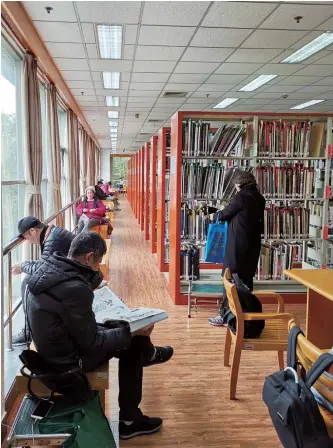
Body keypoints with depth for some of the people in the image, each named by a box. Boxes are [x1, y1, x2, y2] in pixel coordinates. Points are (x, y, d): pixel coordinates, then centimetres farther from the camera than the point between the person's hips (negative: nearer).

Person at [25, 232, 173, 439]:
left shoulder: (51, 266, -6)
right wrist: (132, 332, -16)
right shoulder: (74, 289, -33)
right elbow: (92, 343, -22)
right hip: (69, 358, -8)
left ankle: (149, 354, 45)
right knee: (132, 345, 5)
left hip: (59, 342, 8)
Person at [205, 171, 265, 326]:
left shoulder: (241, 196, -13)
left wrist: (214, 215, 18)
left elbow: (225, 214, -4)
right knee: (246, 279, 14)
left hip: (238, 244, -8)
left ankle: (225, 315, 3)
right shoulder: (259, 198, 10)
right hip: (253, 244, 8)